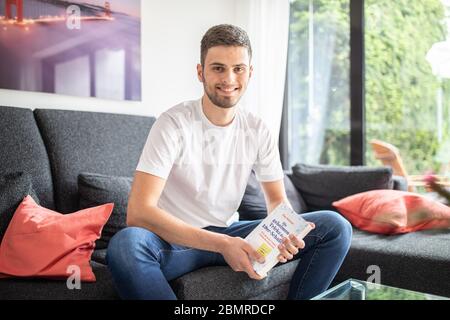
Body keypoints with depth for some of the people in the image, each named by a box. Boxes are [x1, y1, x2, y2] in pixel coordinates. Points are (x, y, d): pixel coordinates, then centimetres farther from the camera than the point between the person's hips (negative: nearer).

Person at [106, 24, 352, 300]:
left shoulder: (258, 131, -1)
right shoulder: (174, 124, -16)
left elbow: (278, 200, 7)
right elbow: (138, 212, -24)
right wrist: (221, 244, -32)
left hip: (229, 233, 4)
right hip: (177, 238, -4)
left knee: (335, 227, -7)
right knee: (125, 244, -39)